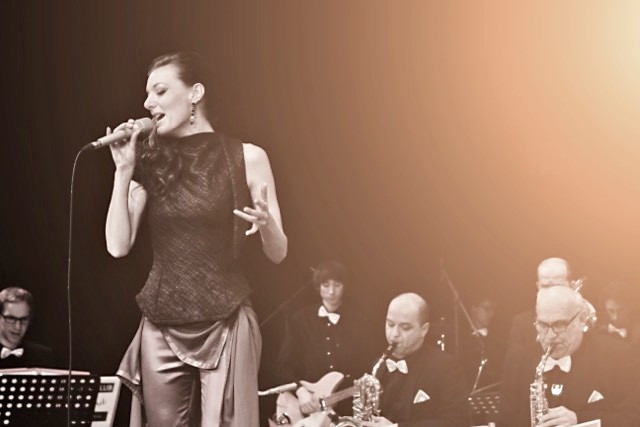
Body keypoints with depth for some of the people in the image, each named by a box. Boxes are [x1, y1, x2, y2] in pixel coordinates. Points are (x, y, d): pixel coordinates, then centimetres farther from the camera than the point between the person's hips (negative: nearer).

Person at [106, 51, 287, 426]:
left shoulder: (247, 157, -2)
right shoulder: (151, 164, 6)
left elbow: (278, 253, 0)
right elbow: (118, 246, -1)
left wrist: (265, 224, -21)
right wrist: (124, 171, -4)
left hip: (225, 326, -3)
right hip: (161, 329, 3)